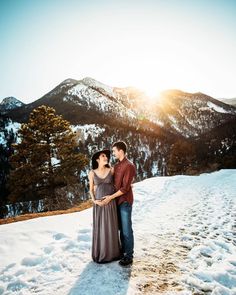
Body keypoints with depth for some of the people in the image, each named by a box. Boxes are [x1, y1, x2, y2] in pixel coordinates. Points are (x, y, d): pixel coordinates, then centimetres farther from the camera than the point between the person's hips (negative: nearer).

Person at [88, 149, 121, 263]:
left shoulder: (111, 170, -1)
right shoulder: (92, 173, -2)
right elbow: (91, 189, 5)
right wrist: (94, 201, -10)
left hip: (110, 203, 1)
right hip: (98, 204, -1)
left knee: (111, 228, 10)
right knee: (99, 228, 6)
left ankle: (112, 252, 30)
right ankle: (100, 253, 26)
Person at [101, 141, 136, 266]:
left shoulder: (129, 166, -17)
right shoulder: (116, 166, 11)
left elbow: (125, 187, -20)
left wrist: (111, 197, -19)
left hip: (125, 202, -8)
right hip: (117, 201, 8)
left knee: (127, 229, 1)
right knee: (120, 228, 16)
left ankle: (129, 256, 13)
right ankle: (123, 250, 31)